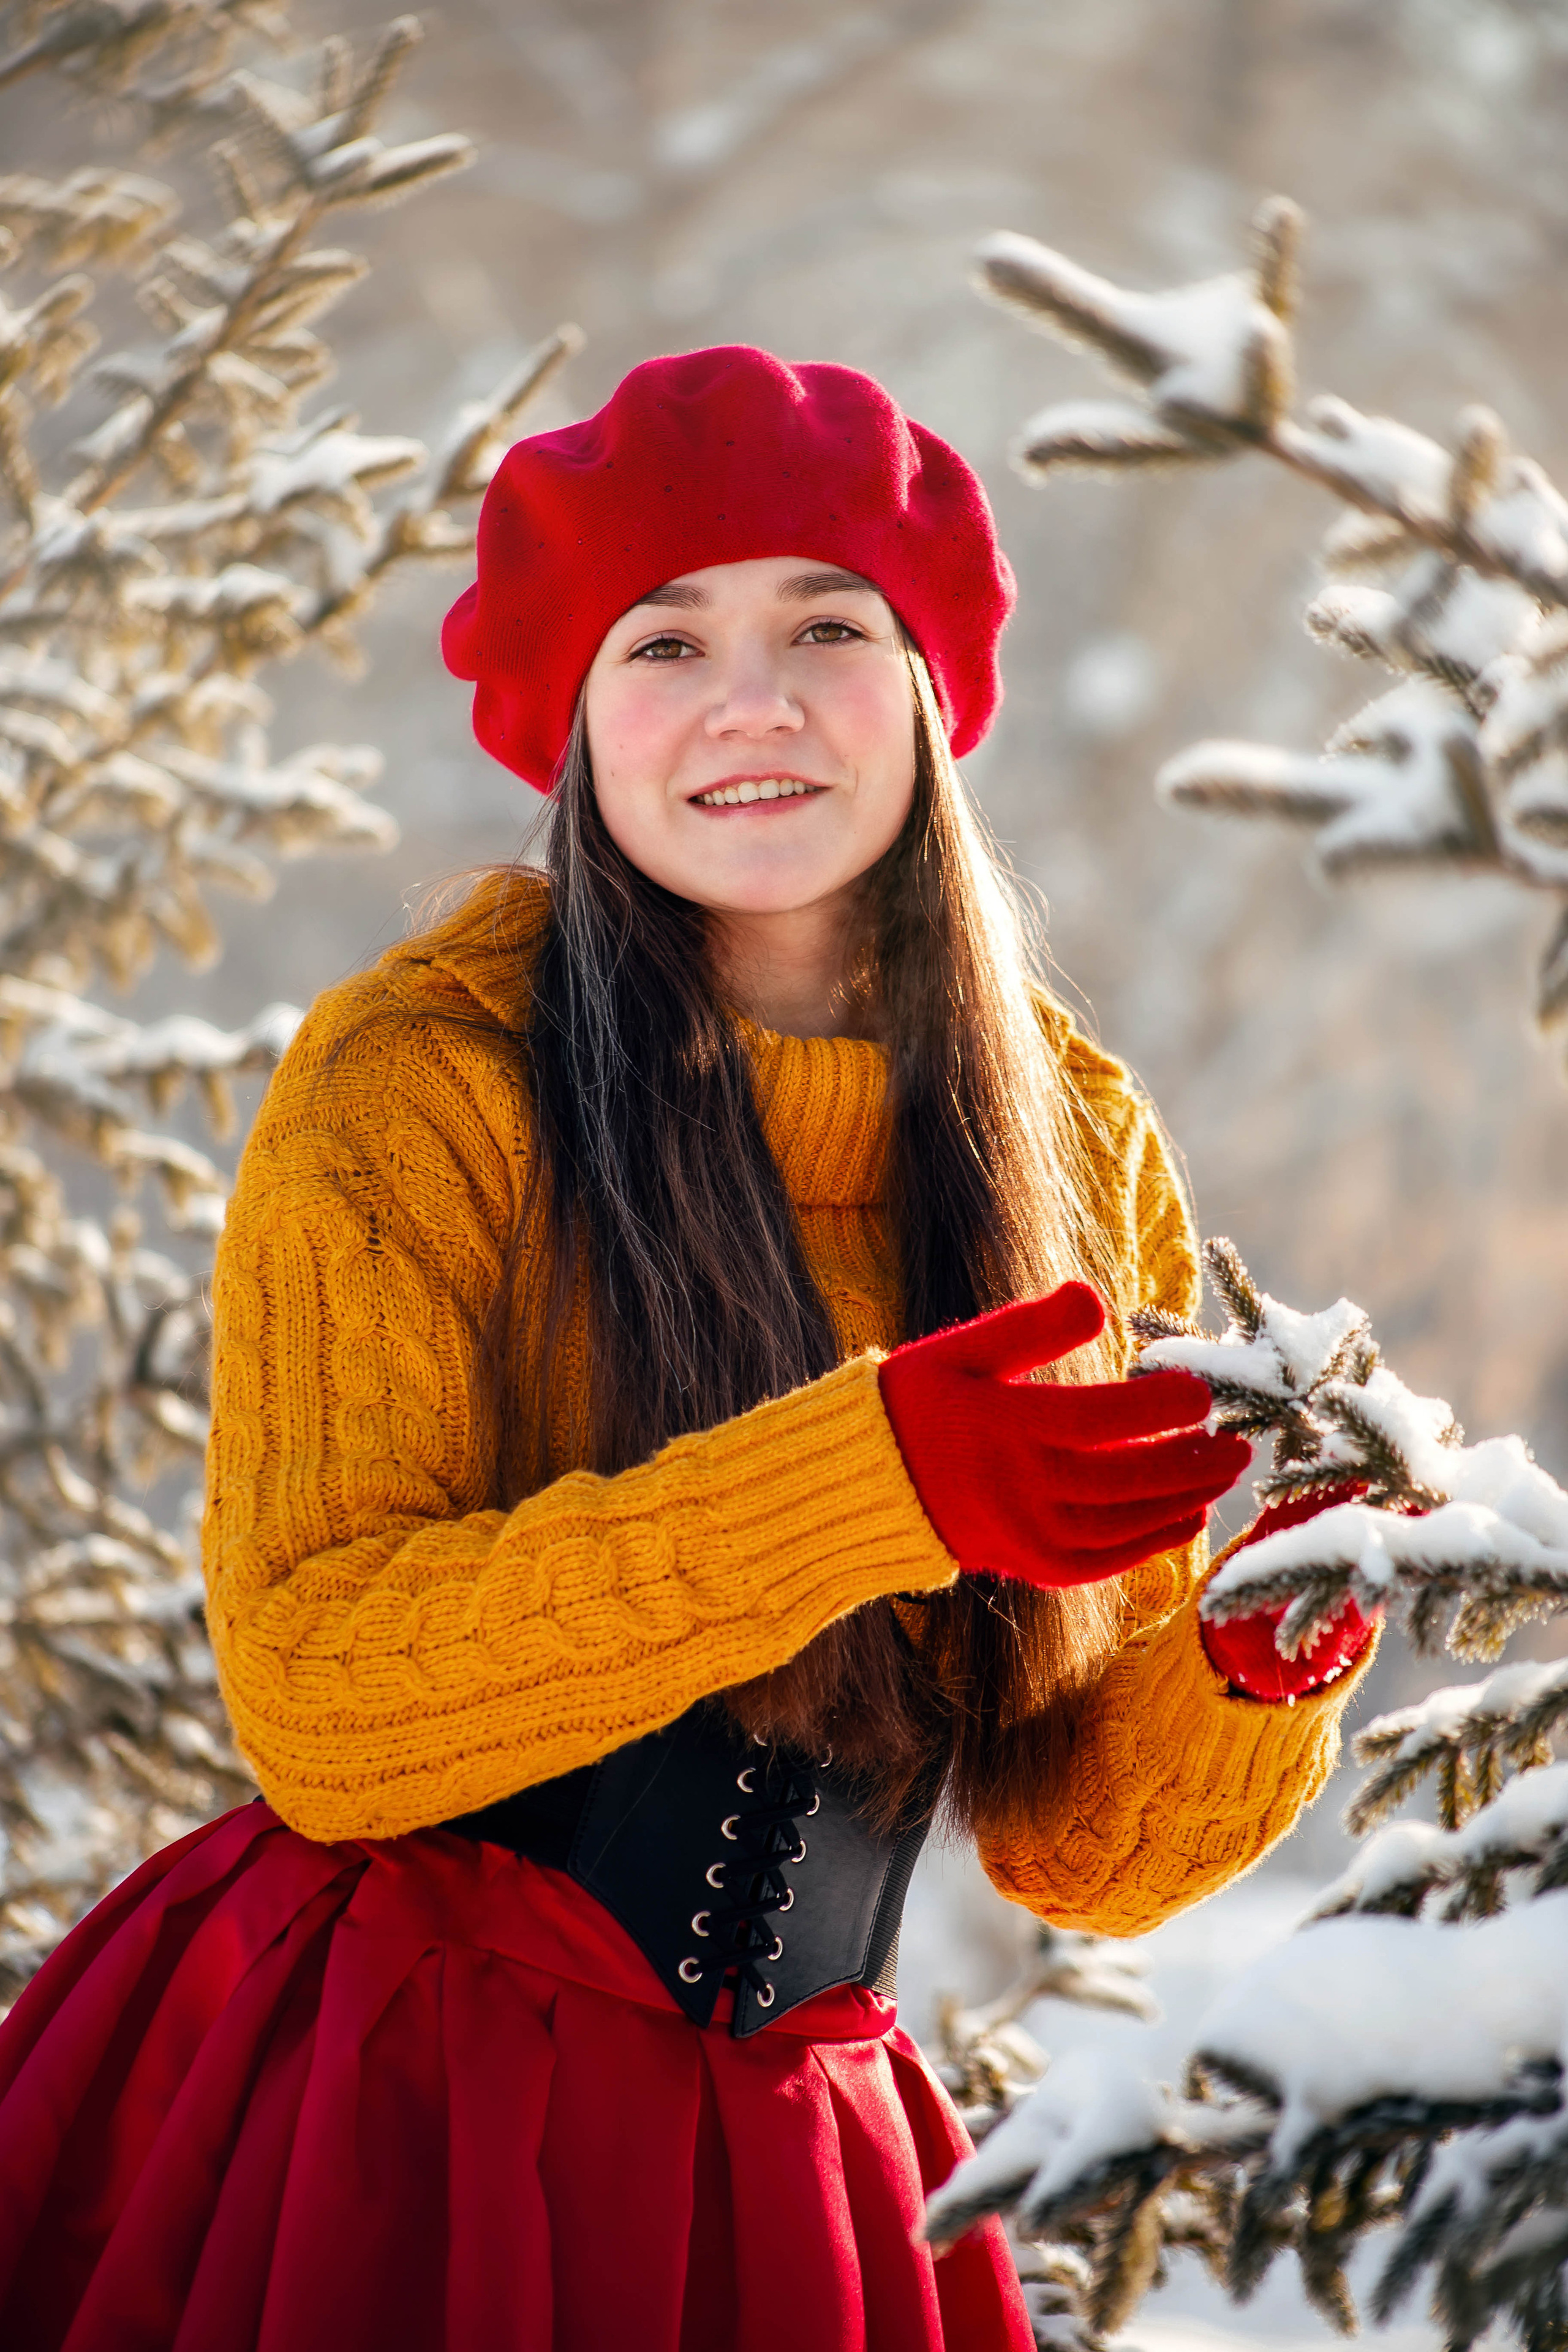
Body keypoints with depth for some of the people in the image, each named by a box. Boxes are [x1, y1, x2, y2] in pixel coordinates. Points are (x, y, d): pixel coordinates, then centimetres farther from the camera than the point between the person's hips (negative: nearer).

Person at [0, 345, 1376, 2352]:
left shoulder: (1078, 1151, 2)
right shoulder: (414, 1084, -10)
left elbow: (1077, 1849, 3)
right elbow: (312, 1700, -19)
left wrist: (1264, 1657, -18)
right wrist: (866, 1482, -27)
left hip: (783, 2164, 4)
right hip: (378, 2126, -4)